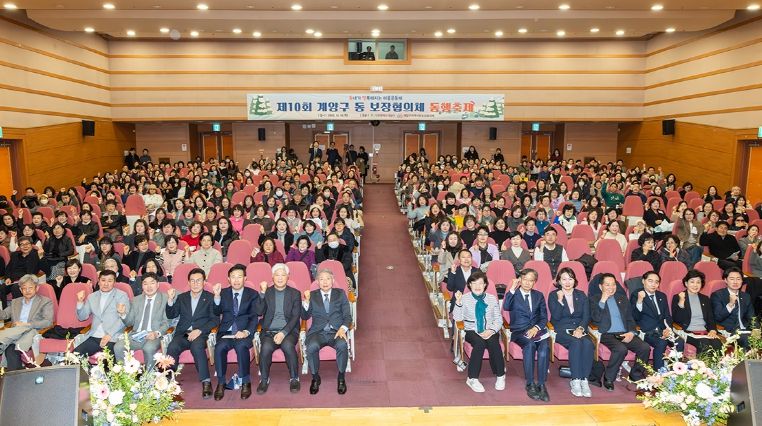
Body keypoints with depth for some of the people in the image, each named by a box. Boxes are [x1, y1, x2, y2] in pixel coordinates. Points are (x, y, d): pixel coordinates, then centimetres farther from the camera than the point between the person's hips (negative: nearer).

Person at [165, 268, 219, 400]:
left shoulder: (210, 298, 10)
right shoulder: (181, 297, 21)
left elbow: (215, 320, 1)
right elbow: (171, 316, 12)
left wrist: (200, 330, -14)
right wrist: (170, 300, -4)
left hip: (200, 334, -3)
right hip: (182, 334, 3)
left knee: (197, 347, -36)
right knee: (172, 348, -30)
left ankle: (206, 382, -31)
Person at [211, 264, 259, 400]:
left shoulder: (252, 294, 9)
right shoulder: (223, 293, 15)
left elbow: (254, 317, 1)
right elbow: (216, 313, 6)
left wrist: (246, 332, -17)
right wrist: (217, 296, -10)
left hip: (244, 332, -2)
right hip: (226, 332, 2)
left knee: (241, 346, -34)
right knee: (219, 348, -29)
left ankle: (246, 383, -19)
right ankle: (221, 383, -14)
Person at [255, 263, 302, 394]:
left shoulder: (295, 293, 8)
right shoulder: (266, 292, 12)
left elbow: (296, 317, -2)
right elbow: (259, 312, -2)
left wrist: (283, 333, -16)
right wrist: (262, 293, -12)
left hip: (289, 330, -1)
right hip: (269, 331, 1)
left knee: (288, 345, -33)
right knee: (266, 347, -31)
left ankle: (294, 378, -14)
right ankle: (264, 379, -10)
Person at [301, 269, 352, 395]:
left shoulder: (340, 294, 12)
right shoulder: (312, 295, 13)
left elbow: (347, 315, 7)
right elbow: (305, 317, 5)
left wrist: (343, 328, -13)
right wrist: (306, 301, -11)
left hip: (336, 331, 0)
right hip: (318, 332, 0)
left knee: (342, 345, -33)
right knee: (311, 346, -32)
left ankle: (341, 378, -12)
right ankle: (315, 378, -9)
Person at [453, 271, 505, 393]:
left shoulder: (492, 299, 9)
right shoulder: (464, 298, 3)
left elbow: (499, 319, 5)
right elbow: (457, 318, -4)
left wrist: (491, 330, -13)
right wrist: (458, 302, -18)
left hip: (489, 331, 2)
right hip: (472, 331, -1)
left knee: (493, 342, -31)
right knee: (480, 343, -33)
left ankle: (500, 376, -11)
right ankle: (472, 378, -25)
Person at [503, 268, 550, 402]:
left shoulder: (539, 295, 18)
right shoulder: (513, 294, 9)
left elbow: (544, 317, 12)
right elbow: (506, 307, -14)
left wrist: (536, 328, -8)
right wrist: (512, 288, -15)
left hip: (537, 329, 3)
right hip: (519, 331, -3)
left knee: (545, 346, -31)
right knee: (530, 344, -35)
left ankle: (541, 384, -26)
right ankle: (530, 384, -27)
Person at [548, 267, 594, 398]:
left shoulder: (581, 295, 15)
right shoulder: (553, 296, 7)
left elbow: (586, 316, 6)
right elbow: (556, 317, -6)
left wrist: (580, 328, -13)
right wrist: (560, 300, -14)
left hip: (579, 330, 3)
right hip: (562, 331, -3)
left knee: (588, 343, -31)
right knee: (576, 343, -34)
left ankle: (584, 379, -28)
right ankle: (575, 381, -30)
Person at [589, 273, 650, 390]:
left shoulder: (622, 298, 19)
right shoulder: (594, 299, 5)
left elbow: (630, 318, 17)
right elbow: (595, 319, -8)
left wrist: (631, 332, -2)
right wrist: (602, 301, -11)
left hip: (624, 333, 5)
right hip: (607, 334, -5)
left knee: (645, 348, -20)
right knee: (621, 349, -34)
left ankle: (636, 375, 4)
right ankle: (608, 378, -14)